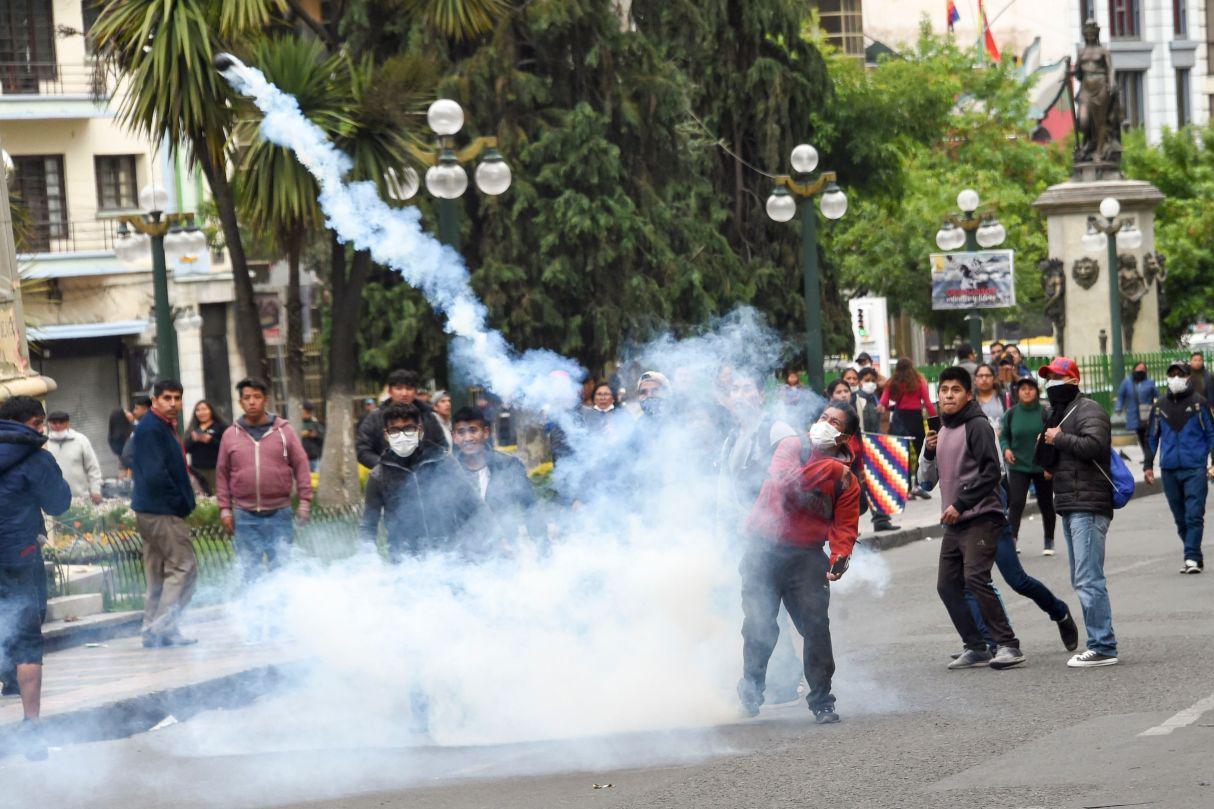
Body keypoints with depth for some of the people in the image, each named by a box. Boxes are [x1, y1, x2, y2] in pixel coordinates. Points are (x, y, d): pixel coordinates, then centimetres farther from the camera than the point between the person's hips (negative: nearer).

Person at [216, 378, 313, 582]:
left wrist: (305, 501, -1)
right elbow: (222, 474, 9)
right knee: (250, 571, 3)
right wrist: (225, 509, 5)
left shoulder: (284, 431, 3)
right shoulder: (230, 435, 6)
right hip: (245, 518, 1)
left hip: (279, 515, -1)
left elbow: (301, 465, 4)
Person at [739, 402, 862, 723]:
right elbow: (784, 478, -16)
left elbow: (845, 527, -3)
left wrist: (839, 558, -22)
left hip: (807, 556, 1)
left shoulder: (847, 480, 6)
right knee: (759, 626, -2)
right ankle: (751, 690, 18)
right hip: (765, 549, -1)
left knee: (816, 627, -7)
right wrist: (828, 469, -15)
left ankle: (822, 701, 4)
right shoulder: (792, 447, 4)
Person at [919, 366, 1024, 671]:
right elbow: (926, 480, 21)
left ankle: (1008, 645, -17)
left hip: (981, 518, -9)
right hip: (954, 523, 9)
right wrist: (928, 452, 2)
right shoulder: (942, 431, 18)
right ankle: (975, 648, 13)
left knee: (976, 579, -19)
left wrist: (961, 504, -17)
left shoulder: (978, 426, -7)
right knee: (948, 586, 6)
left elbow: (991, 472, -15)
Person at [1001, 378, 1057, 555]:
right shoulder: (1011, 414, -1)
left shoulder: (1044, 413, -8)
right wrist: (1006, 449, -9)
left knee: (1046, 505, 12)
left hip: (1042, 468, 0)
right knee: (1016, 503, -14)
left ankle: (1049, 542, 26)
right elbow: (1003, 435, 11)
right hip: (1018, 467, 0)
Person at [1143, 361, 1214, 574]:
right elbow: (1152, 438, 20)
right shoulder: (1160, 407, 11)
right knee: (1180, 519, 8)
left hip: (1195, 469, -4)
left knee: (1194, 515, -11)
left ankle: (1192, 558, -12)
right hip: (1169, 471, 4)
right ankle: (1195, 557, 17)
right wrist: (1148, 466, 17)